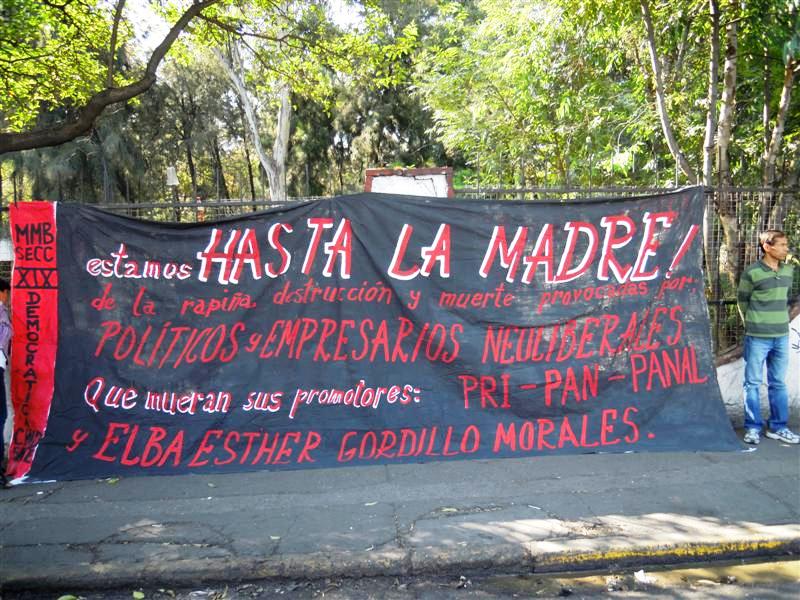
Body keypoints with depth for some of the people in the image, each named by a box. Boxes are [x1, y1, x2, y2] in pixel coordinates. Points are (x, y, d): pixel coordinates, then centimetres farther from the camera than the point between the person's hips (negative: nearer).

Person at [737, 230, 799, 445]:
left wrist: (782, 321, 14)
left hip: (782, 336, 5)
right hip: (757, 337, -5)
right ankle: (753, 427, 11)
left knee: (778, 383, 11)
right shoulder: (751, 272, -9)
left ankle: (778, 427, 21)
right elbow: (742, 300, 0)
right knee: (753, 383, 2)